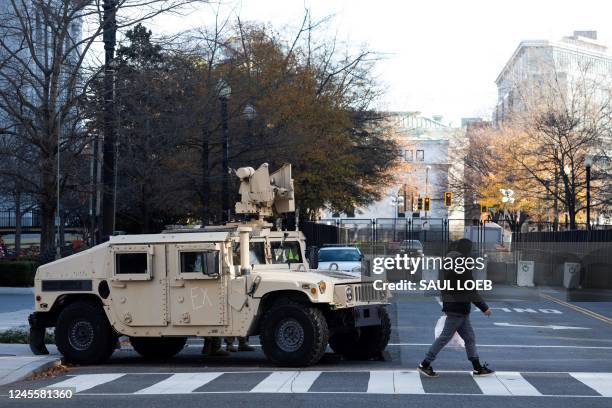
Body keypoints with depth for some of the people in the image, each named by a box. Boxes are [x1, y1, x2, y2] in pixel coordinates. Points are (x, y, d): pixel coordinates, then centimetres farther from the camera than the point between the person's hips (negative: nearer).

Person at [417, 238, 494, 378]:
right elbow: (471, 291, -19)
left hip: (453, 307, 9)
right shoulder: (463, 266, -18)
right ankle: (425, 364, 1)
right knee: (445, 336, -3)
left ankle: (478, 367, 16)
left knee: (469, 337, 12)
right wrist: (484, 308, -14)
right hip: (458, 308, -9)